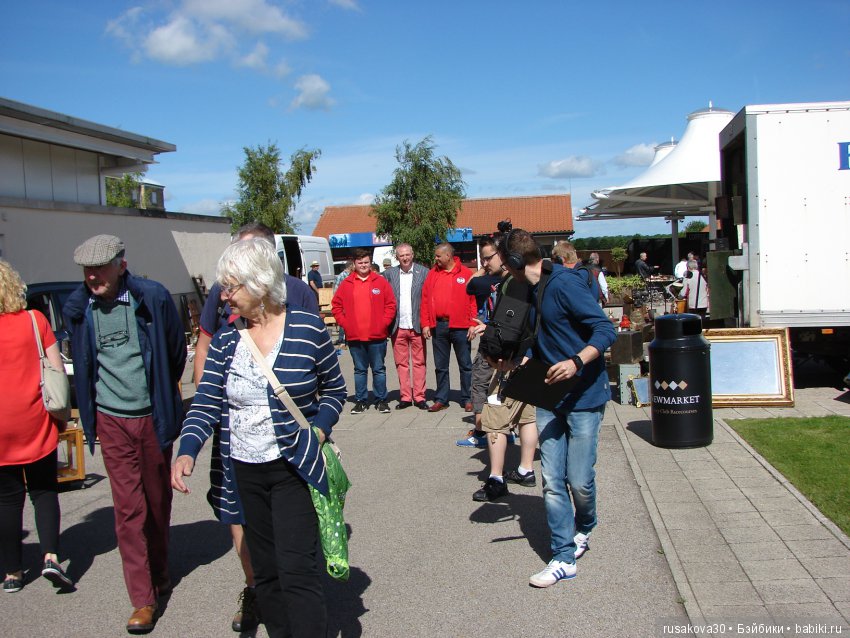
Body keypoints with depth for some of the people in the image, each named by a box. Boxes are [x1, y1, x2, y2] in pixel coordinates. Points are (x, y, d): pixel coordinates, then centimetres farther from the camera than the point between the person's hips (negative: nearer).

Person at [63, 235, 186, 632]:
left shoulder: (153, 298, -10)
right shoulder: (77, 308, -2)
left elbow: (177, 350, 3)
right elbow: (82, 365, 13)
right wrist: (92, 412, 14)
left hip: (153, 417, -1)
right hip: (112, 421, 1)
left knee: (158, 502, 13)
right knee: (128, 508, 0)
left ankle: (159, 573, 35)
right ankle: (143, 600, 7)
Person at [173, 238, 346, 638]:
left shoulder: (307, 329, -7)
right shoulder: (225, 341, 2)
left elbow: (334, 389, 5)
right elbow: (206, 404, -2)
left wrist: (318, 430, -11)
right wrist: (187, 452, -19)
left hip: (293, 468, -4)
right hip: (242, 473, 4)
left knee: (297, 570, -9)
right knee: (266, 571, 14)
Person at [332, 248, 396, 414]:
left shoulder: (381, 282, 3)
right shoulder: (346, 284, 6)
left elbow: (391, 305, 2)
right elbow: (336, 306, 8)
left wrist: (383, 323, -6)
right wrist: (344, 323, -1)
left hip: (377, 336, -1)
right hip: (354, 337, 1)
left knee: (379, 369, 6)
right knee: (360, 370, 10)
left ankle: (381, 400, 15)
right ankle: (361, 401, 18)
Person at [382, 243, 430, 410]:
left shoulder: (423, 272, 2)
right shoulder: (389, 273, 7)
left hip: (417, 325, -1)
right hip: (398, 326, 2)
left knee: (419, 362, 3)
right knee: (401, 363, 6)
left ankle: (419, 396, 9)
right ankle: (405, 397, 13)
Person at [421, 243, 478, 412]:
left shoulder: (465, 273, -1)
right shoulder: (433, 274, 9)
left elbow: (473, 300, -3)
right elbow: (425, 300, 7)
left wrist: (473, 324, -9)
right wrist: (425, 324, 1)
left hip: (460, 327, -3)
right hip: (438, 326, 3)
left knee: (465, 365, 5)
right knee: (440, 366, 9)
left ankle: (467, 399, 14)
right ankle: (441, 399, 18)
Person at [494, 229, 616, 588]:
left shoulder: (564, 284, -16)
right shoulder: (532, 292, 11)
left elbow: (606, 330, -22)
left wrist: (576, 362, -34)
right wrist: (513, 363, 17)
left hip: (584, 396, -7)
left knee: (579, 480, 0)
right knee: (552, 482, 3)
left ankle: (584, 529, 32)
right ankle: (564, 558, 12)